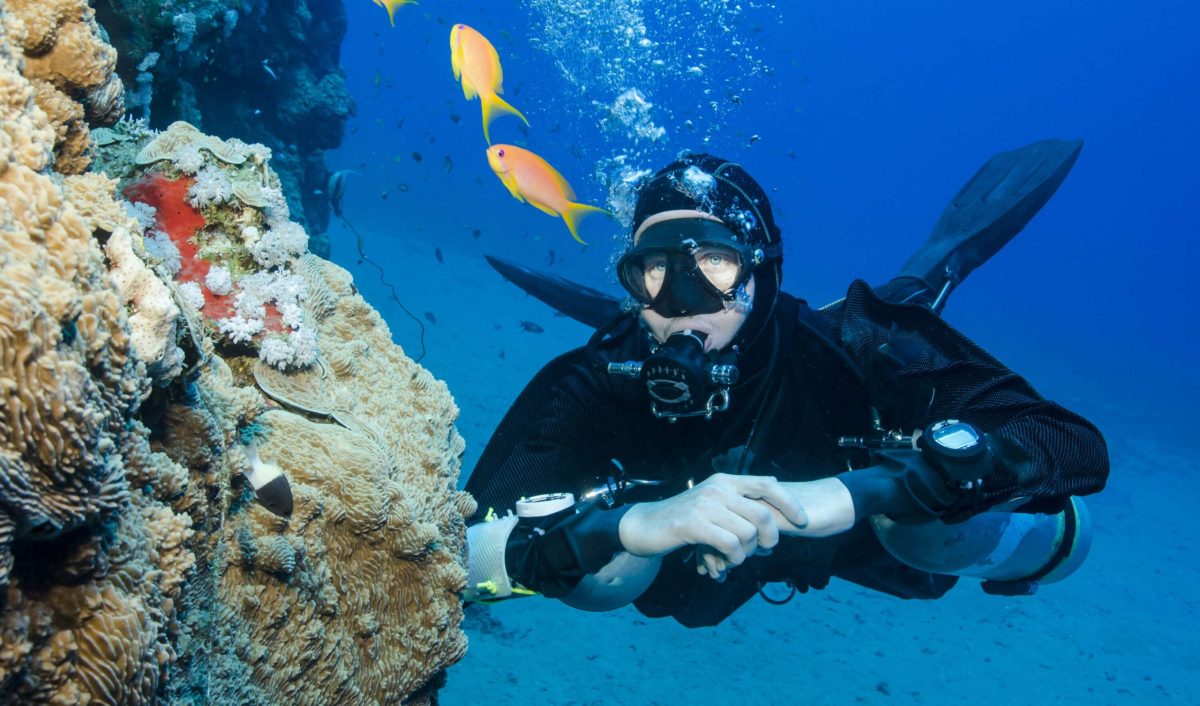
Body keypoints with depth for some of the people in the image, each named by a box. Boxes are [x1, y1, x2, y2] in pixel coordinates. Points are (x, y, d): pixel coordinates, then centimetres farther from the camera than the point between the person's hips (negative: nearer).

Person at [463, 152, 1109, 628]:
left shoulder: (847, 350, -38)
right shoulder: (594, 385, -35)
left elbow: (1077, 449, -42)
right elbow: (460, 556, -41)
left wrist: (852, 494, -56)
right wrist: (633, 524, -59)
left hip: (845, 533, -2)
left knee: (1051, 531, -12)